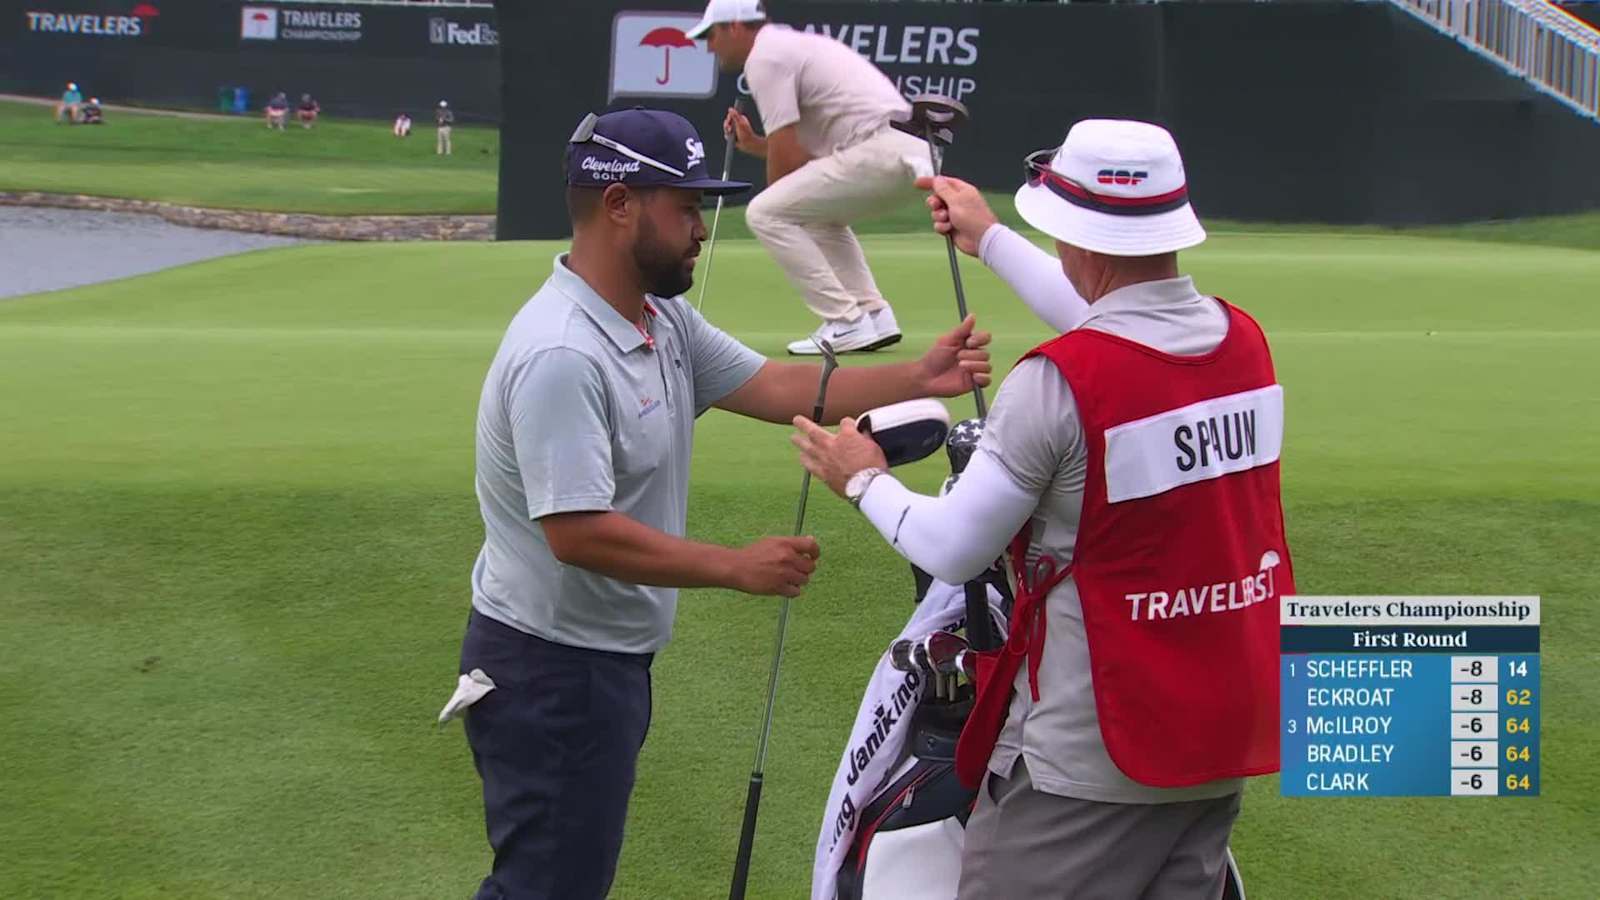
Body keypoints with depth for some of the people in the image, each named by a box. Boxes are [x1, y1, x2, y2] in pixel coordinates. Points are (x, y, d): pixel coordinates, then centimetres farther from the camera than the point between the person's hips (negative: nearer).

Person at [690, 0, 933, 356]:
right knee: (818, 214, 32)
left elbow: (786, 155, -6)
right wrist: (753, 144, 25)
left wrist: (774, 213, 9)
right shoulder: (793, 43, 28)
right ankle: (875, 315, 18)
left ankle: (847, 323, -11)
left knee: (765, 213, -8)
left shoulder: (765, 57, -2)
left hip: (881, 154, -10)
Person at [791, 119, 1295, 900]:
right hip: (1229, 728, 7)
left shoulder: (1056, 383, -19)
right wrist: (991, 243, 35)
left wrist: (863, 482, 9)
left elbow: (952, 551, -10)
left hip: (1093, 751, -7)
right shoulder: (1244, 341, 2)